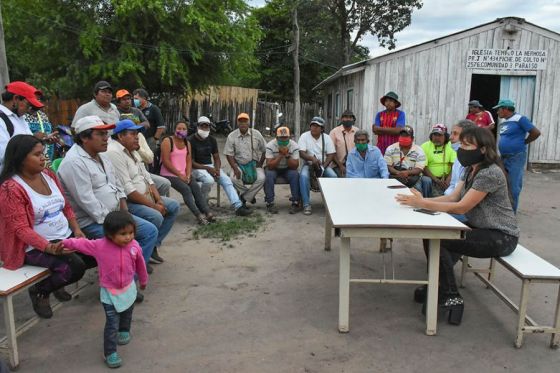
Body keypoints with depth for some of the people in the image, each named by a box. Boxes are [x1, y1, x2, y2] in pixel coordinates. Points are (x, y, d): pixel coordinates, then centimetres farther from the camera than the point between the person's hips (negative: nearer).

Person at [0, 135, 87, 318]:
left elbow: (66, 206, 12)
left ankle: (57, 279, 20)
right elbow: (21, 229, -20)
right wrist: (49, 247, -31)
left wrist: (77, 230, -3)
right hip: (36, 246, -8)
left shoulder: (48, 174, 6)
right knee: (76, 268, -26)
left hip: (66, 236, 8)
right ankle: (39, 291, 5)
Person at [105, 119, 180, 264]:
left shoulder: (132, 151, 13)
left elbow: (147, 177, 13)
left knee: (174, 206, 6)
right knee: (156, 217, -29)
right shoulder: (114, 153, -19)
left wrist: (159, 200, -2)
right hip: (127, 202, -10)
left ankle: (153, 246, 8)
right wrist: (153, 206, -21)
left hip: (144, 196, 10)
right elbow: (127, 190, -24)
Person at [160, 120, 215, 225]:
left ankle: (207, 212, -21)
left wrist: (188, 175, -8)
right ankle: (199, 215, -30)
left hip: (184, 174, 6)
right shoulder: (167, 141, -8)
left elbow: (189, 161, 9)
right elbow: (166, 161, -15)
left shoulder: (187, 143, 12)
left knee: (196, 187, -16)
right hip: (169, 174, -6)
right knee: (186, 189, -25)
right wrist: (179, 175, -15)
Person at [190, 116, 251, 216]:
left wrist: (217, 169, -12)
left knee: (227, 180, -17)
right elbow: (191, 162, -13)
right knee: (209, 180, -35)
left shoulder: (212, 140, 9)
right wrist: (207, 168, -23)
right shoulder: (191, 140, -9)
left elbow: (216, 158, 10)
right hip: (196, 168, -5)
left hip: (211, 166, 6)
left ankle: (238, 206, -26)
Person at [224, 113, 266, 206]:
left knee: (261, 178, -28)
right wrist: (235, 169, -16)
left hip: (254, 164, 0)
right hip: (238, 164, 0)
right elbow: (229, 154, -4)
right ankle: (250, 195, -3)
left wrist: (260, 165, -3)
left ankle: (244, 197, -9)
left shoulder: (256, 134, 0)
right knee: (233, 178, -30)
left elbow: (264, 150, 6)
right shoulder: (231, 136, -3)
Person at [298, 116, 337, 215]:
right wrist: (312, 158, -31)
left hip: (323, 165, 2)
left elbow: (331, 154, 0)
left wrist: (323, 167, -15)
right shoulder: (304, 136, -2)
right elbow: (301, 153, -12)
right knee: (303, 176, -33)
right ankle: (306, 205, -27)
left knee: (333, 176, -27)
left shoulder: (326, 138, 4)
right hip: (308, 164, -2)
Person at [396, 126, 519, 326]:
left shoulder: (490, 173, -22)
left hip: (500, 237, -9)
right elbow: (453, 196, 1)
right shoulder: (471, 169, 8)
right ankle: (438, 285, 16)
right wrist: (421, 200, -14)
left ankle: (451, 298, -7)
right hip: (482, 228, 9)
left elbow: (462, 207, -24)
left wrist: (422, 203, -25)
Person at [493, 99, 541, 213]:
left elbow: (536, 132, -13)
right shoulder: (503, 122, 11)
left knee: (513, 186, -3)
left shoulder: (520, 119, -12)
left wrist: (523, 143, -4)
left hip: (516, 158, -8)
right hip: (503, 157, 8)